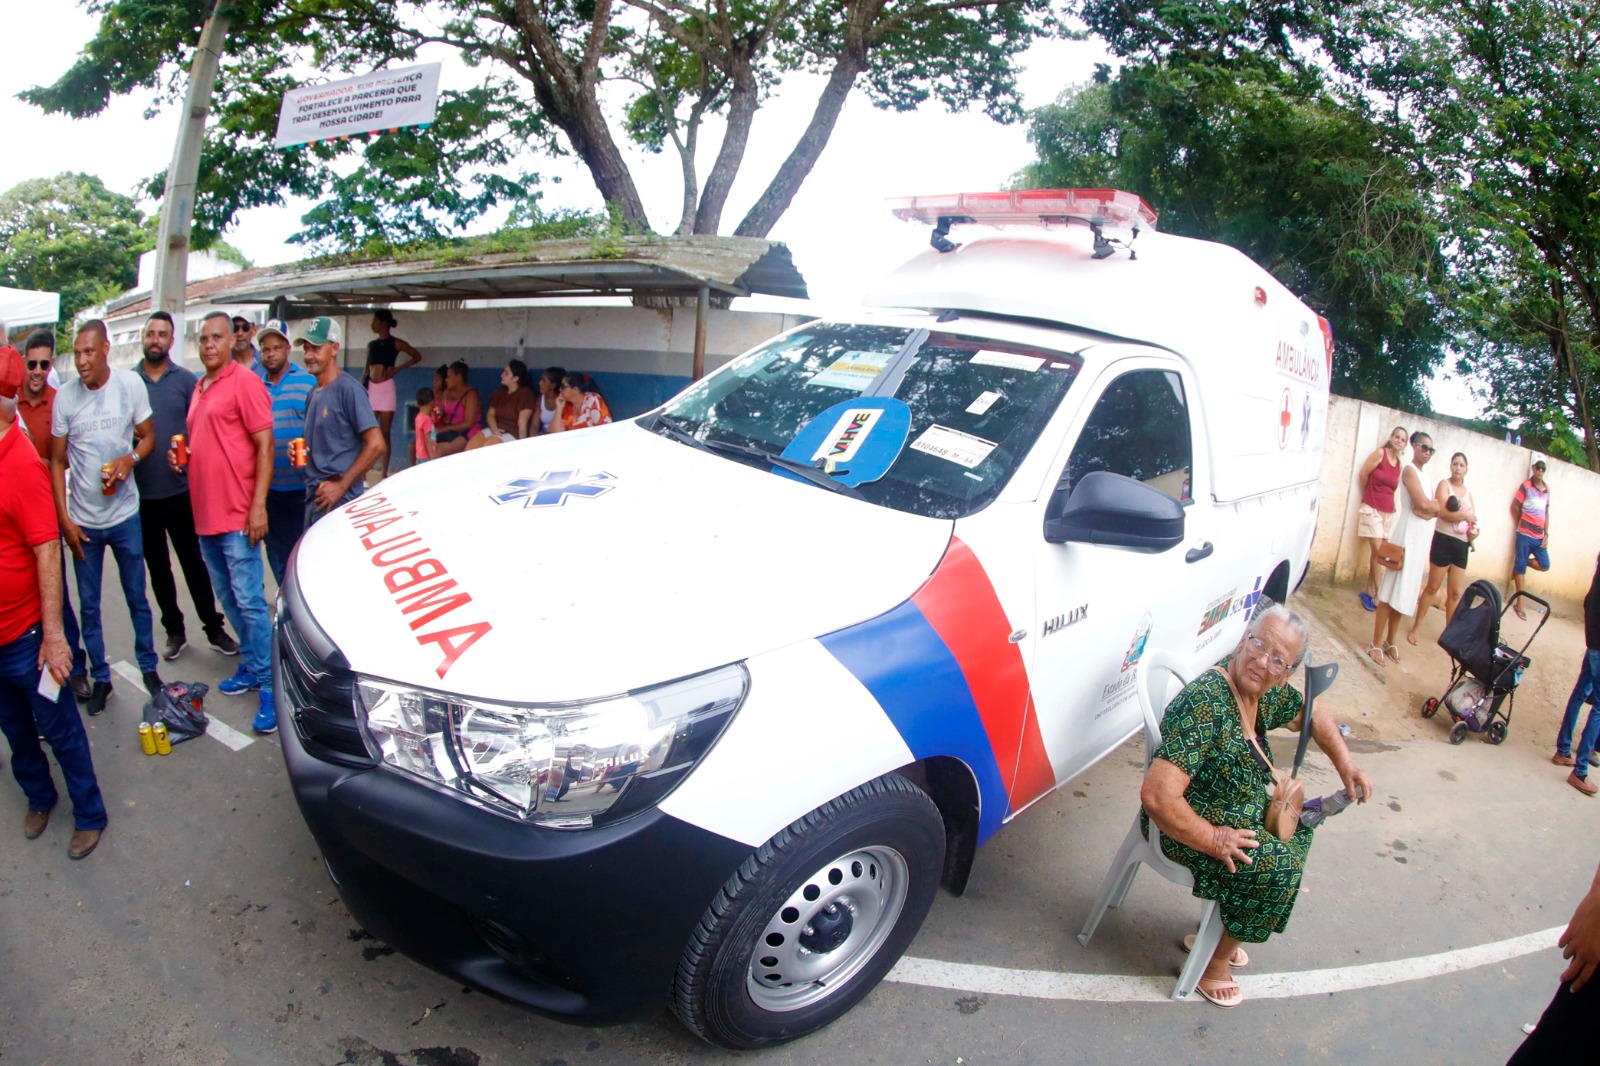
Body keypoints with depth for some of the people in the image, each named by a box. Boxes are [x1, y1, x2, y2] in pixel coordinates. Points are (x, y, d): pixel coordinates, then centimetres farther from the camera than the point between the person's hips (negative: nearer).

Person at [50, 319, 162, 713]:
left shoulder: (130, 383, -6)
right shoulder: (65, 396, -5)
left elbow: (148, 436, 4)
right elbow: (57, 460, 1)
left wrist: (130, 459, -19)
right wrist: (64, 518, -4)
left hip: (125, 514, 0)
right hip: (82, 520, 1)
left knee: (137, 598, 12)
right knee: (89, 605, 9)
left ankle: (148, 666, 27)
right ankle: (100, 677, 22)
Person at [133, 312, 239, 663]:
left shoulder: (185, 379, 0)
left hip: (180, 490, -2)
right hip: (141, 493, 2)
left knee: (194, 562, 4)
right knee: (157, 567, 12)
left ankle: (214, 628, 14)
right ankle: (174, 630, 24)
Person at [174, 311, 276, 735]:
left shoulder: (244, 382, -8)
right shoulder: (199, 388, 17)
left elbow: (264, 445, -13)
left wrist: (258, 504, -19)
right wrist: (181, 458, 6)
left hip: (236, 515, -9)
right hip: (204, 514, 9)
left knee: (249, 601, -8)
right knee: (228, 599, 15)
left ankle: (268, 684, -3)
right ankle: (251, 665, 26)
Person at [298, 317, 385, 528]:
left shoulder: (347, 389, -10)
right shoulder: (314, 393, 15)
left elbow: (377, 445, -18)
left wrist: (342, 485, -17)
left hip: (340, 502, -8)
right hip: (314, 496, 8)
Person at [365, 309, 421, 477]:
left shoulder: (395, 343, 1)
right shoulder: (371, 344, 14)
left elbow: (417, 356, -3)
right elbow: (366, 371, 16)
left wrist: (396, 369, -7)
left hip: (386, 388, -4)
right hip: (370, 389, 4)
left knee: (385, 433, -2)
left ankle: (385, 472, 1)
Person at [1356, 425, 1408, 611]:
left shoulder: (1399, 464, 8)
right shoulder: (1380, 453, -8)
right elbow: (1363, 474, -3)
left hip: (1389, 512, 5)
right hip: (1372, 510, -5)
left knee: (1376, 554, 8)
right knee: (1378, 553, -8)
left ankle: (1369, 591, 17)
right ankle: (1377, 595, -1)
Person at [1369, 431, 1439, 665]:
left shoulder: (1421, 473, 17)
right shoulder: (1409, 470, -9)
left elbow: (1433, 508, 11)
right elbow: (1423, 505, -19)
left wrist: (1429, 508, -10)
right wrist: (1436, 507, 1)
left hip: (1421, 538, 9)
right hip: (1407, 535, -9)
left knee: (1404, 593, 12)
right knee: (1390, 592, -6)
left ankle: (1390, 641, 20)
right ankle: (1376, 643, -1)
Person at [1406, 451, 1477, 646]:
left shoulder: (1468, 491, 15)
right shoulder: (1444, 484, -2)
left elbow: (1473, 518, 11)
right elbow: (1444, 512, -16)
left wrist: (1474, 530, -9)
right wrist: (1465, 516, -7)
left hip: (1462, 544, 5)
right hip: (1444, 540, -5)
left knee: (1456, 593, 7)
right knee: (1433, 587, 0)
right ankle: (1415, 628, 10)